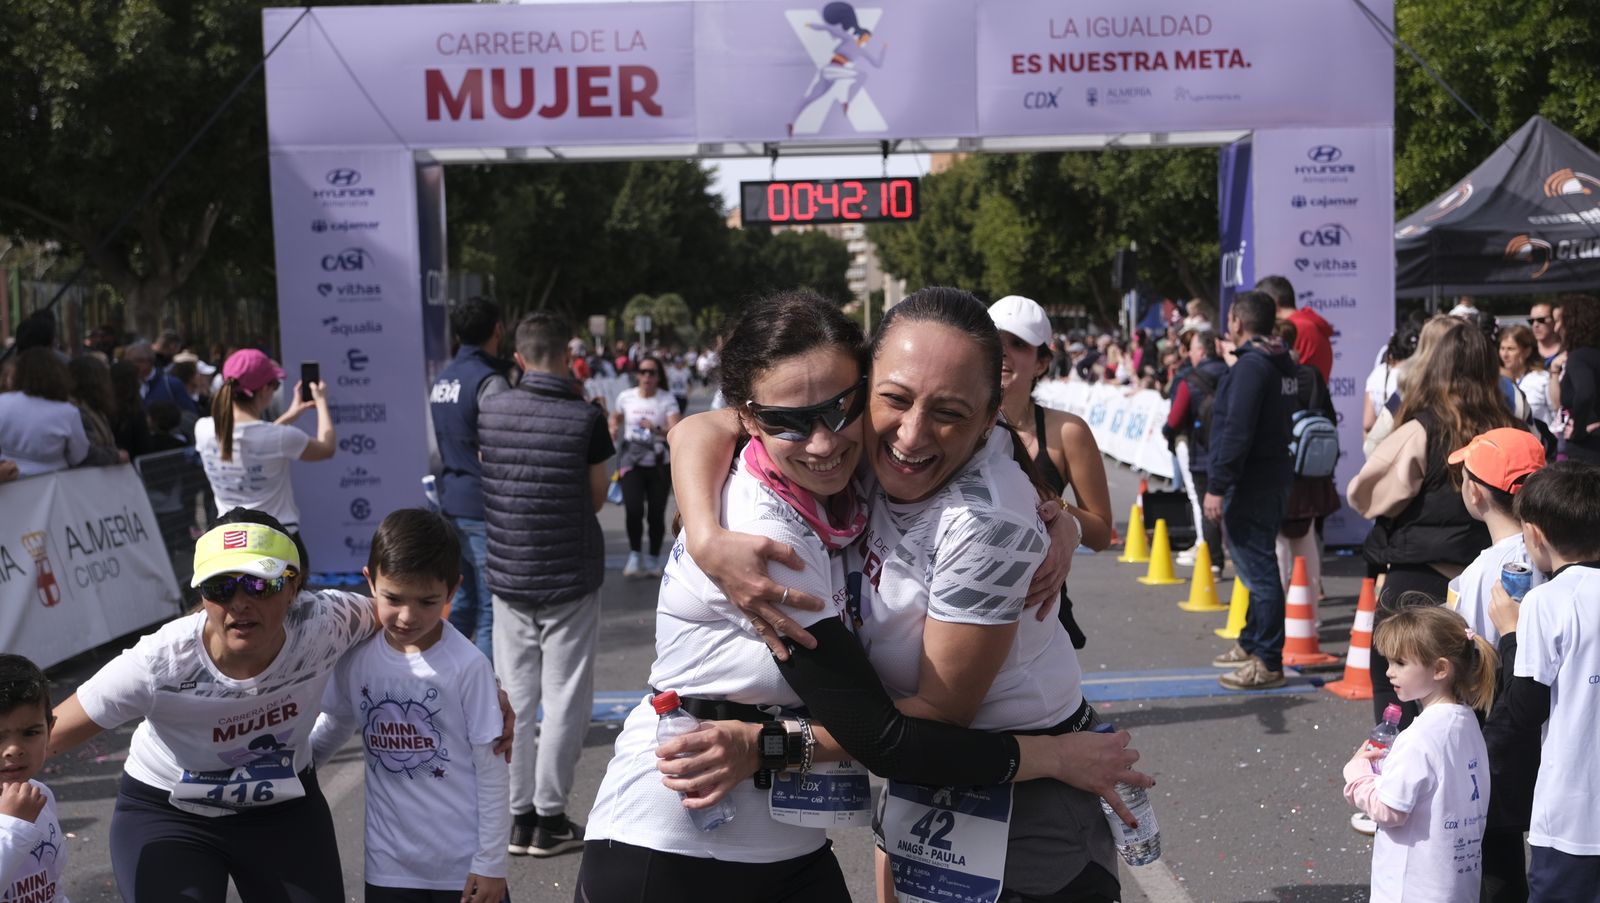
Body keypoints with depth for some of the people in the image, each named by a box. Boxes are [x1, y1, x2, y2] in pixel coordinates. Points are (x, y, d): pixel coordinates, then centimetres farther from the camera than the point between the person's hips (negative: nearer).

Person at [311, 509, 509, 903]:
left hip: (464, 864, -4)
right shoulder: (357, 659, -4)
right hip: (389, 864, 4)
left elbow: (492, 771, -10)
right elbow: (335, 726, 16)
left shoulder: (467, 666, -16)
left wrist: (492, 862, -8)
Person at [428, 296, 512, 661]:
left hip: (451, 504, 9)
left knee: (463, 601, 17)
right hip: (484, 507, -9)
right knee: (491, 610, -3)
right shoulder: (489, 381, -15)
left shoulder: (443, 378, 12)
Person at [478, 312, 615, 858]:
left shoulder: (490, 411, -1)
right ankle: (550, 818, 9)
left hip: (509, 573, 4)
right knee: (564, 698, 6)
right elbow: (597, 497, -1)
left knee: (515, 696, 12)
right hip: (570, 575, -3)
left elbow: (486, 481, 11)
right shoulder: (585, 418, -12)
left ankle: (519, 816, 17)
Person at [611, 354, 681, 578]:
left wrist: (657, 429, -34)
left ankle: (654, 559, 22)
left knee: (656, 514, 4)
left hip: (659, 464, 0)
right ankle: (634, 555, 2)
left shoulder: (667, 400, -5)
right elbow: (615, 417, 24)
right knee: (634, 509, -17)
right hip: (631, 461, 1)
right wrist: (613, 429, 3)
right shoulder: (625, 397, 3)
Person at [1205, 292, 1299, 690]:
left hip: (1249, 486, -10)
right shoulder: (1283, 365, 14)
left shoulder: (1250, 366, -16)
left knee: (1258, 570, -7)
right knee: (1260, 567, 19)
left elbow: (1236, 433, -22)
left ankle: (1268, 663, -4)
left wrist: (1217, 486, -20)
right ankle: (1252, 644, 31)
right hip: (1274, 478, 10)